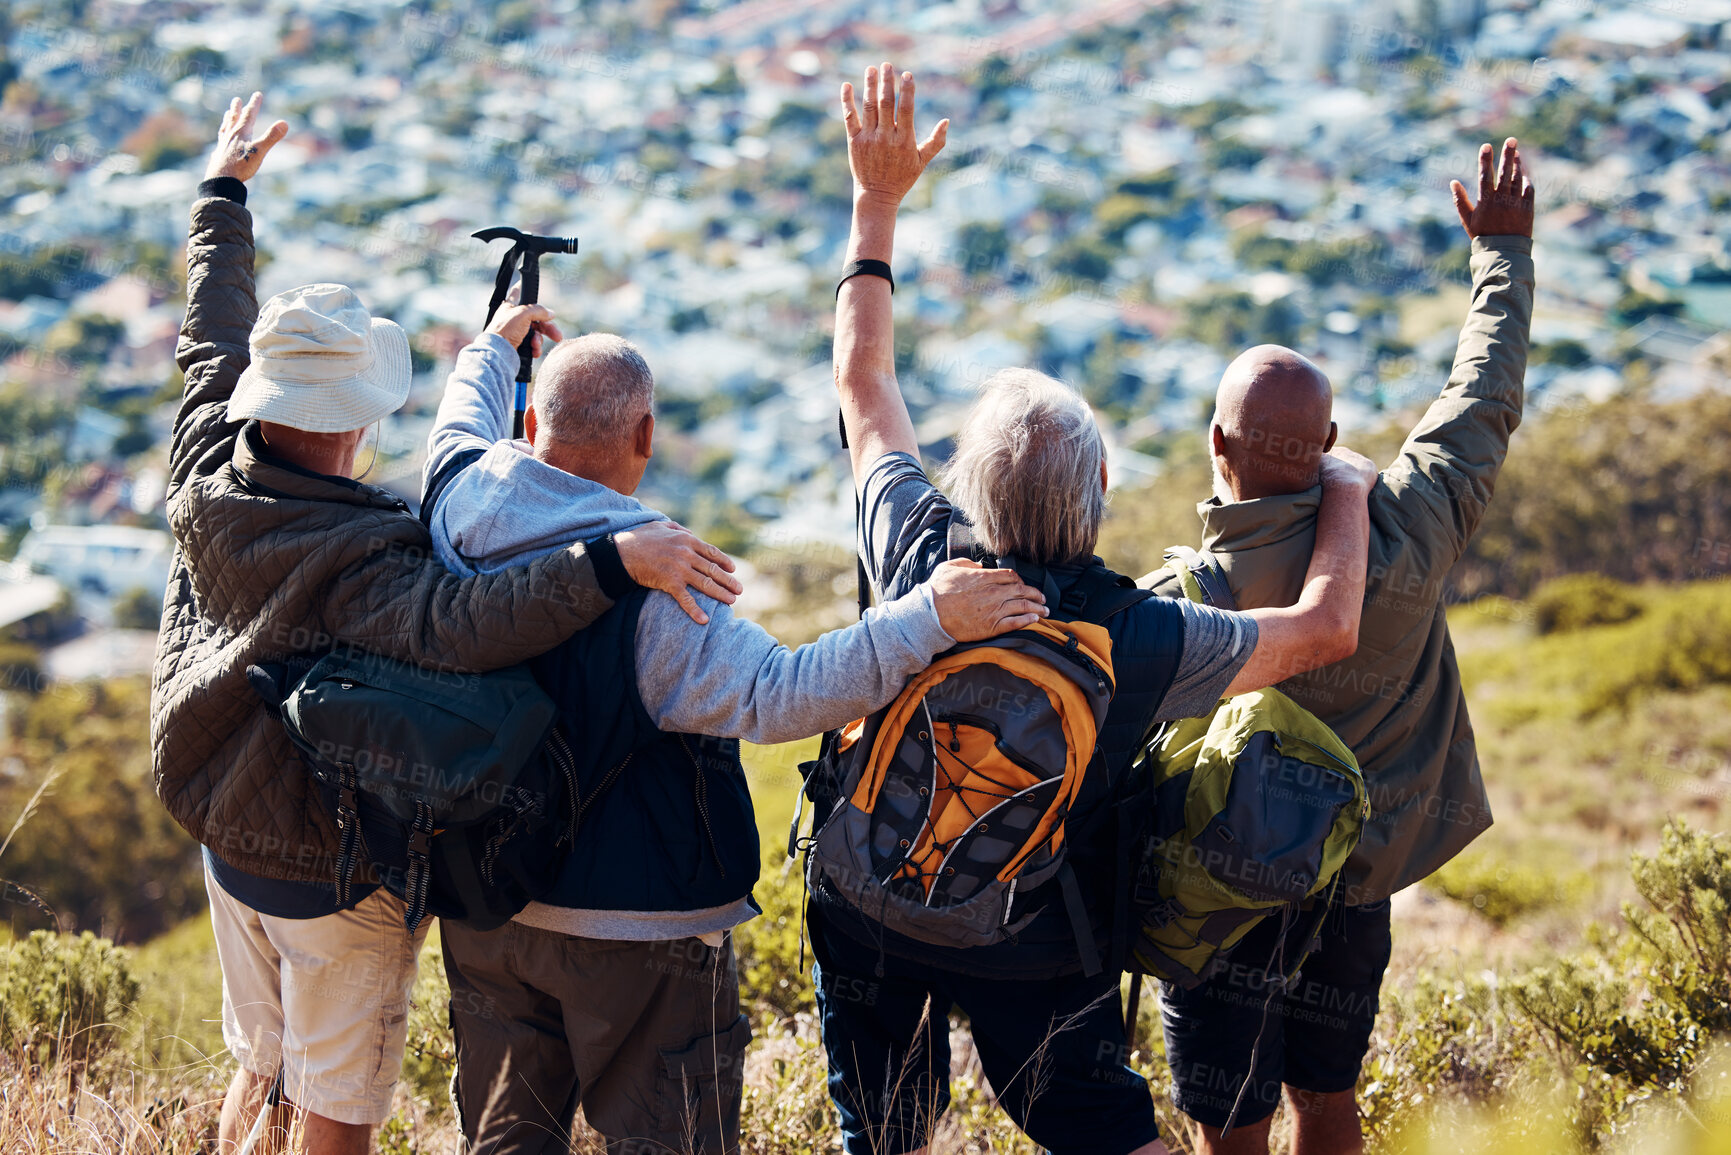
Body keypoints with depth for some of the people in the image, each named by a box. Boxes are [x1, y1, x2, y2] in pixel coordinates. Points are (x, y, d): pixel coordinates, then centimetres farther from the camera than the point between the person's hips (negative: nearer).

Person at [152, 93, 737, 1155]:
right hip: (338, 878, -7)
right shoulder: (358, 557, -32)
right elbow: (460, 626, -51)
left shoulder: (208, 478, -11)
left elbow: (213, 338, 6)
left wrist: (225, 194, 21)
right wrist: (611, 560, -58)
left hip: (228, 847, 7)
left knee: (261, 1068, 26)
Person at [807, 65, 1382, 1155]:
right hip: (1038, 951, -2)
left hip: (872, 919, 2)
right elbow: (1327, 627, -13)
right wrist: (1347, 489, 3)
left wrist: (878, 202, 3)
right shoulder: (1137, 643, -23)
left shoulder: (921, 559, -19)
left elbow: (863, 380, -4)